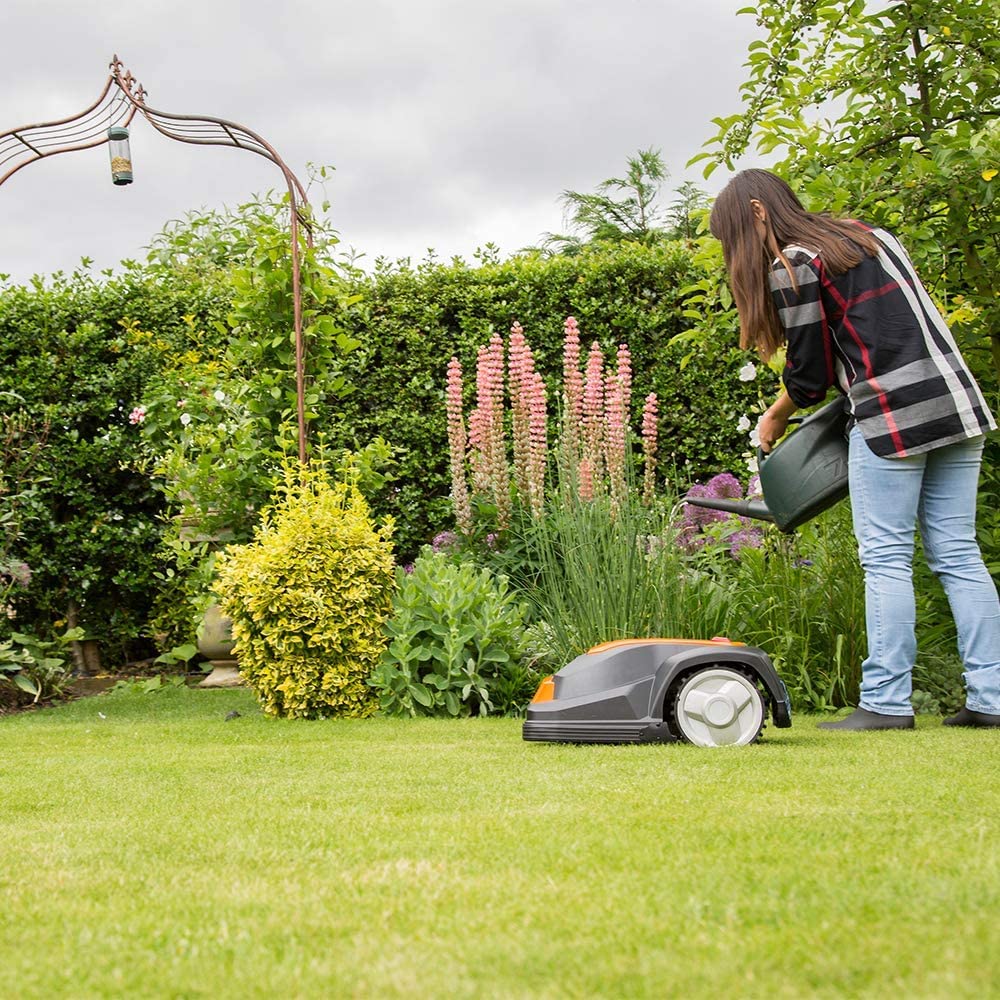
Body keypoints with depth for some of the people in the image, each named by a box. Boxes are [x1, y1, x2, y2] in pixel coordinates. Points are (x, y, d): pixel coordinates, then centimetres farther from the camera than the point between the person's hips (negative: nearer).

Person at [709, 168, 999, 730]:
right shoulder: (871, 234, 21)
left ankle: (887, 703, -2)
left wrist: (775, 420, 18)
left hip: (893, 415, -8)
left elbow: (810, 376, -1)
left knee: (886, 559, -2)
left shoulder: (792, 266, -4)